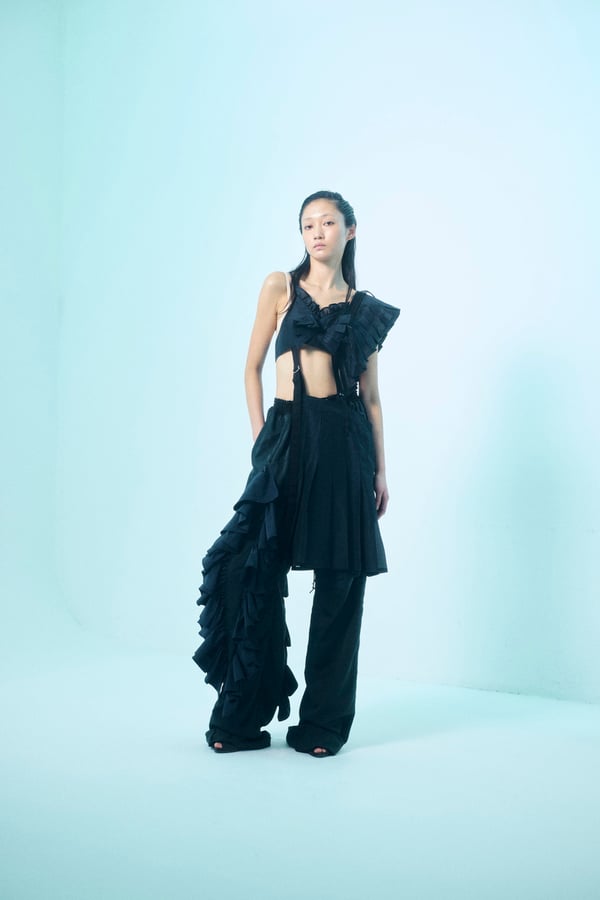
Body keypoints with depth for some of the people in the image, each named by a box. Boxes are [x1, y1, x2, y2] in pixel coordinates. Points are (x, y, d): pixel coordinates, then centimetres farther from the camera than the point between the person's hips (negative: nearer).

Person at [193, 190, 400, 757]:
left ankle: (324, 722, 13)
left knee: (341, 582, 2)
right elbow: (253, 368, 9)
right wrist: (259, 436, 0)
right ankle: (241, 718, 12)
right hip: (287, 435, -1)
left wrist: (380, 470, 9)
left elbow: (371, 395, 13)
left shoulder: (365, 309, 12)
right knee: (257, 572, -3)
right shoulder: (280, 286, 9)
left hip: (345, 440, 1)